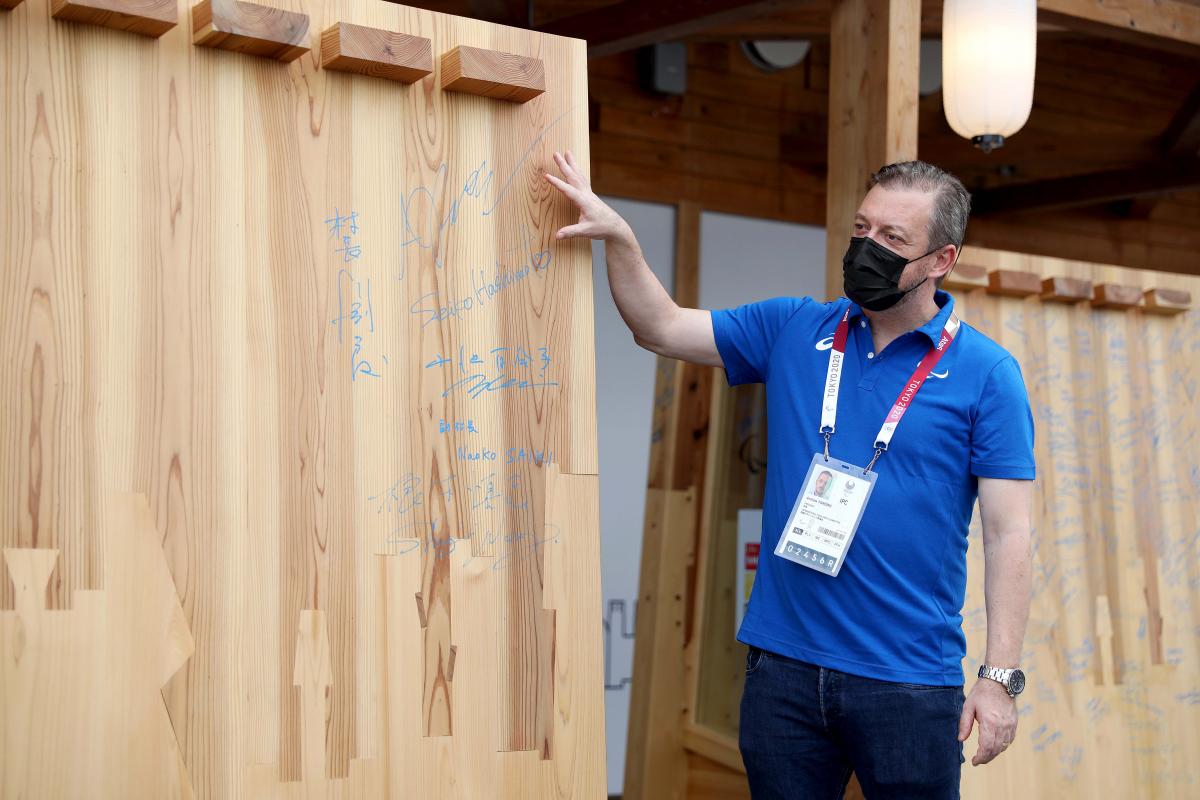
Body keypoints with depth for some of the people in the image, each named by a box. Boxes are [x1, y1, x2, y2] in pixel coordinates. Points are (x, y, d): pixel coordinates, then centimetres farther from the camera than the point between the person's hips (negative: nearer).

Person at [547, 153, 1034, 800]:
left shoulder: (987, 373, -5)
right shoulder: (792, 331, 6)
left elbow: (1007, 532, -7)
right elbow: (661, 328, 9)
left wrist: (1000, 677, -12)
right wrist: (618, 237, -7)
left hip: (910, 681, -3)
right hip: (783, 664, 3)